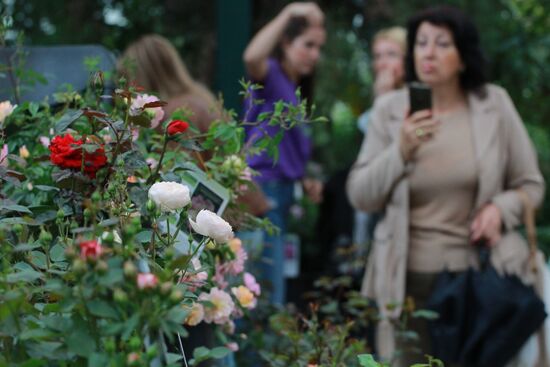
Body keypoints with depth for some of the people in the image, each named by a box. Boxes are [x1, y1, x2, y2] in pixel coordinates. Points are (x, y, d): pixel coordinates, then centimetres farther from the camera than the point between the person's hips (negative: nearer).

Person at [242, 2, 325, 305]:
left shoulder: (294, 89, 17)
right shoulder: (271, 74, -8)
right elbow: (252, 57, -34)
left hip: (281, 192, 9)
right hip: (263, 190, -9)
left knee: (268, 293, 14)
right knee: (268, 298, -10)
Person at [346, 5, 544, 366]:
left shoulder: (494, 103, 1)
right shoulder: (391, 108, 0)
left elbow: (530, 184, 8)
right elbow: (360, 196, 0)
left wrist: (500, 208, -12)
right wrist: (401, 151, -14)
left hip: (480, 274, 0)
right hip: (407, 281, 0)